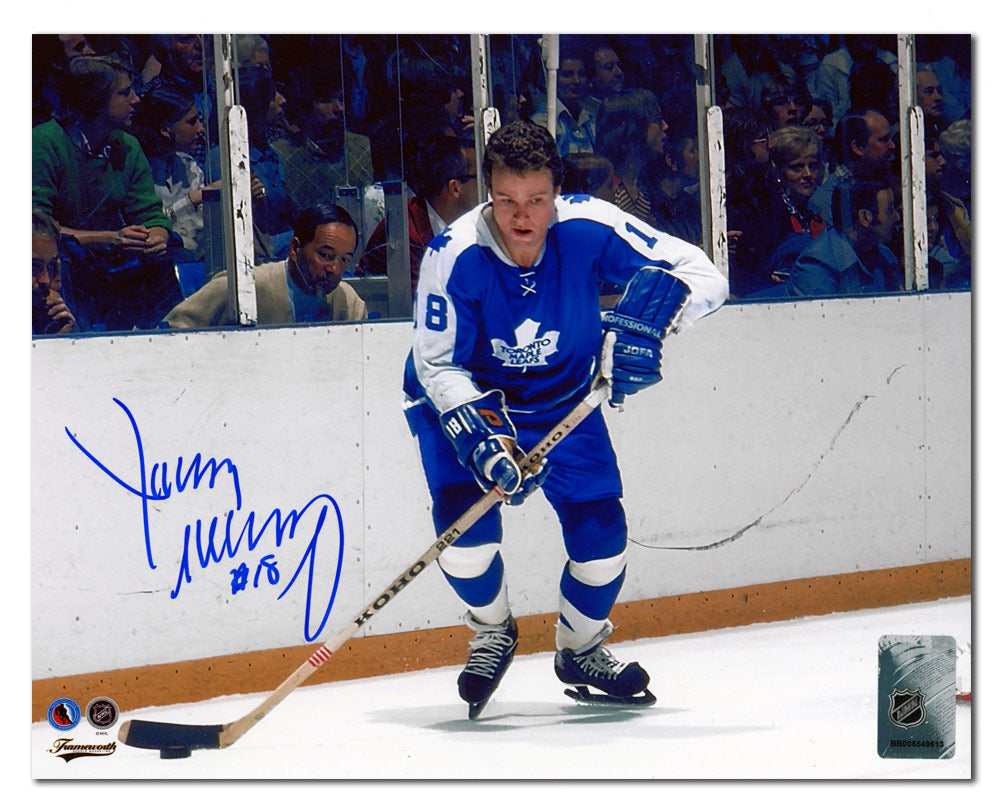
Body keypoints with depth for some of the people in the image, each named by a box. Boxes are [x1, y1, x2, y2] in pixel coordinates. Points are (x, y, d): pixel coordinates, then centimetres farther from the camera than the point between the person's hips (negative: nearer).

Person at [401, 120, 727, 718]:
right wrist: (480, 443, -36)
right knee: (463, 518, -21)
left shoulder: (589, 228, -26)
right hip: (468, 397, -2)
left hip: (562, 396, 2)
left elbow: (701, 273, -23)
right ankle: (494, 632, 11)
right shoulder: (455, 255, -29)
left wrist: (644, 321, -41)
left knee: (601, 529, -4)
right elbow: (436, 365, -22)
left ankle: (581, 649, 26)